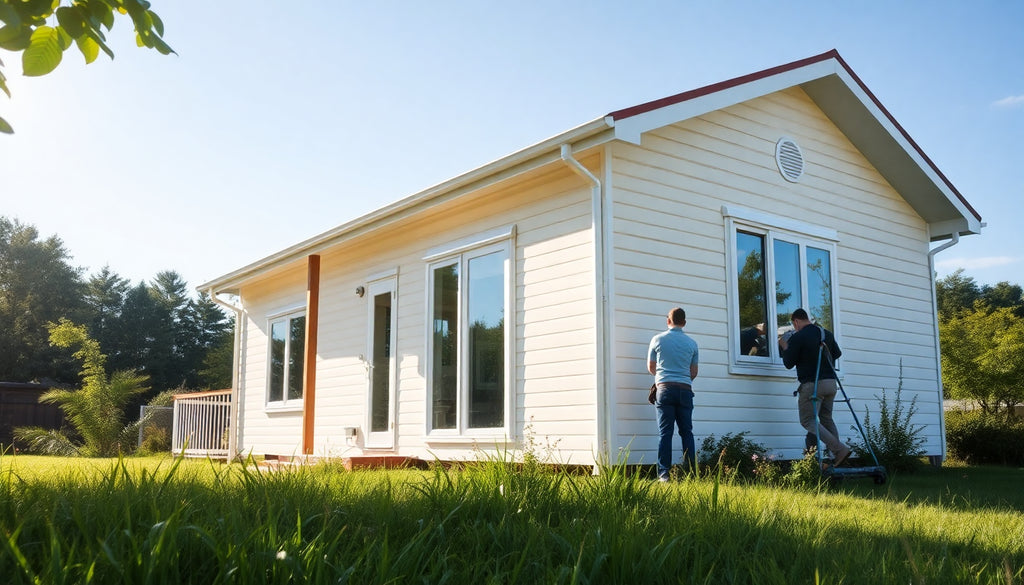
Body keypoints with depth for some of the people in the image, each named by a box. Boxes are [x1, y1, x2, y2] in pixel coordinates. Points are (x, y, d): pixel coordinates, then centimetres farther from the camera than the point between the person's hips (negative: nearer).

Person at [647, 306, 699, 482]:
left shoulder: (658, 339, 4)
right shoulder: (691, 343, 8)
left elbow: (651, 368, 13)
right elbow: (694, 372, 15)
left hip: (665, 389, -2)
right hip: (685, 390, 2)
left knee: (665, 433, -3)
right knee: (687, 432, 7)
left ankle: (664, 473, -7)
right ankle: (690, 472, 3)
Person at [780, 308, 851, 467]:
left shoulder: (797, 337, -11)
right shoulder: (827, 334, 11)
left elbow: (789, 363, -5)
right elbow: (837, 353, 27)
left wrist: (785, 347, 12)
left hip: (812, 385, -7)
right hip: (831, 382, 7)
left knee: (808, 421, -2)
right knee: (827, 418, 18)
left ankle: (840, 449, -16)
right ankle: (836, 457, 12)